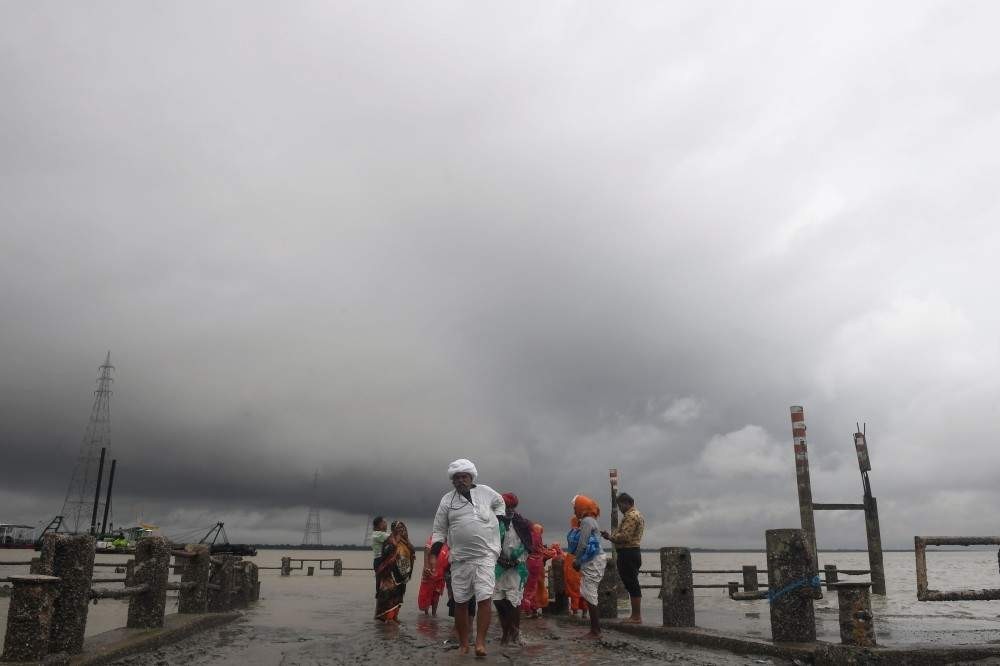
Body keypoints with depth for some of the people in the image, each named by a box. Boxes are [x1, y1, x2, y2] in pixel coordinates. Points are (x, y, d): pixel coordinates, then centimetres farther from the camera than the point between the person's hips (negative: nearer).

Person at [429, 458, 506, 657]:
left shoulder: (485, 491, 4)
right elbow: (439, 531, 7)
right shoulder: (447, 500, 4)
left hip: (485, 555, -1)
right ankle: (463, 644, 17)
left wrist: (497, 520, 11)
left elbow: (500, 502, 26)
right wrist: (433, 556, -5)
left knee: (484, 598, -14)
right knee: (460, 602, 6)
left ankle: (480, 642, -9)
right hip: (459, 558, 1)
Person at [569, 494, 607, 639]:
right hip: (593, 561, 10)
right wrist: (578, 560, 16)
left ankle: (595, 631, -4)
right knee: (590, 595, 12)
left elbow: (583, 544, -18)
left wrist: (577, 561, -8)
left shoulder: (586, 521, -13)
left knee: (589, 596, -7)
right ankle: (595, 628, 15)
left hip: (591, 562, -10)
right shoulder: (591, 520, 18)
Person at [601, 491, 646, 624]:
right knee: (632, 584, 12)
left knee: (632, 584, -8)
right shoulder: (637, 515, 21)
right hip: (633, 552, 11)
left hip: (627, 553, -11)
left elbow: (624, 536, -22)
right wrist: (612, 536, 11)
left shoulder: (631, 516, -13)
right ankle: (635, 615, 16)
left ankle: (636, 617, -5)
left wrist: (610, 537, -8)